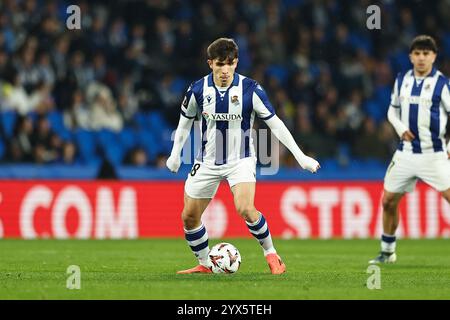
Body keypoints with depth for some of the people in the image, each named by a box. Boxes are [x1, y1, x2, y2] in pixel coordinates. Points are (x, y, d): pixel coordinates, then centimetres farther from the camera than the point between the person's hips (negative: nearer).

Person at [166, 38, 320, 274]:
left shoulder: (250, 89, -15)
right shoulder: (198, 90, -9)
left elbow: (274, 123, -9)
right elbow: (185, 120, 10)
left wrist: (300, 156, -11)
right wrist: (175, 154, 10)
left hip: (241, 160, -3)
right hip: (207, 162, 3)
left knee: (245, 209, -26)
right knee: (189, 217, 3)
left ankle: (271, 254, -6)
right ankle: (204, 264, 24)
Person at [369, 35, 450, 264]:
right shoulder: (402, 80, 7)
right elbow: (392, 110, 18)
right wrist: (400, 128, -2)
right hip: (406, 153, 5)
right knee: (388, 201, 7)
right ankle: (387, 252, 24)